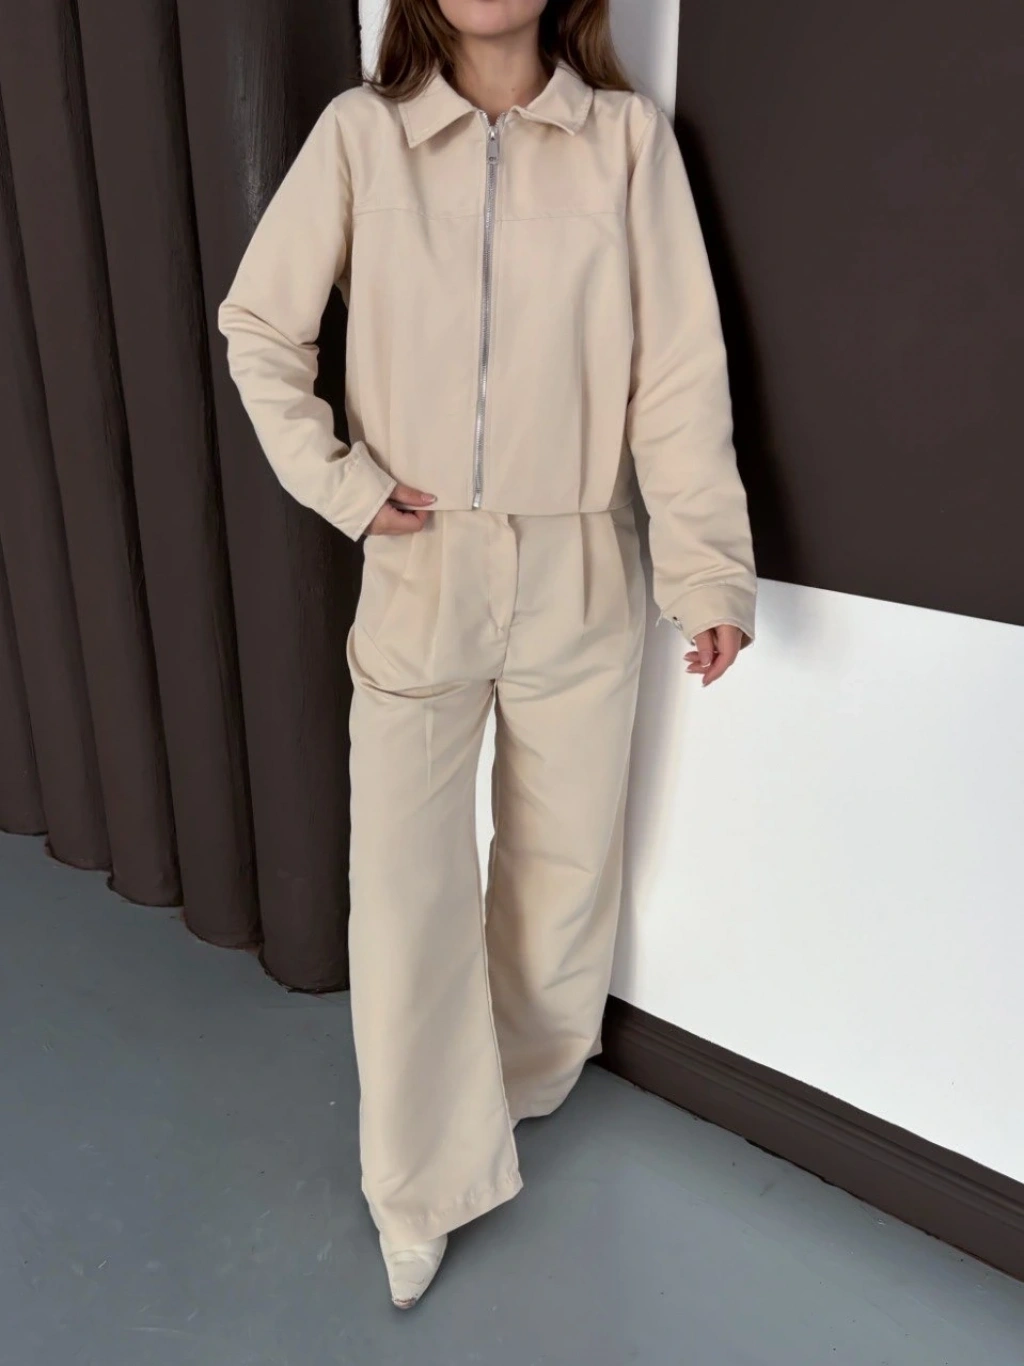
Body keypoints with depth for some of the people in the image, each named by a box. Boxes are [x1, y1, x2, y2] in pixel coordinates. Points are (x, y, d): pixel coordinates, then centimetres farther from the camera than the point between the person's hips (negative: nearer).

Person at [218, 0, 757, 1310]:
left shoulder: (628, 134, -1)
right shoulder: (361, 131, 0)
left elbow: (677, 368, -4)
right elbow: (258, 326, 7)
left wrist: (707, 566, -8)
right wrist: (336, 480, -4)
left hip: (579, 577, 1)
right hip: (419, 574, 0)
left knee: (564, 861, 14)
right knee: (403, 886, 3)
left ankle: (523, 1086, 42)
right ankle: (423, 1190, 22)